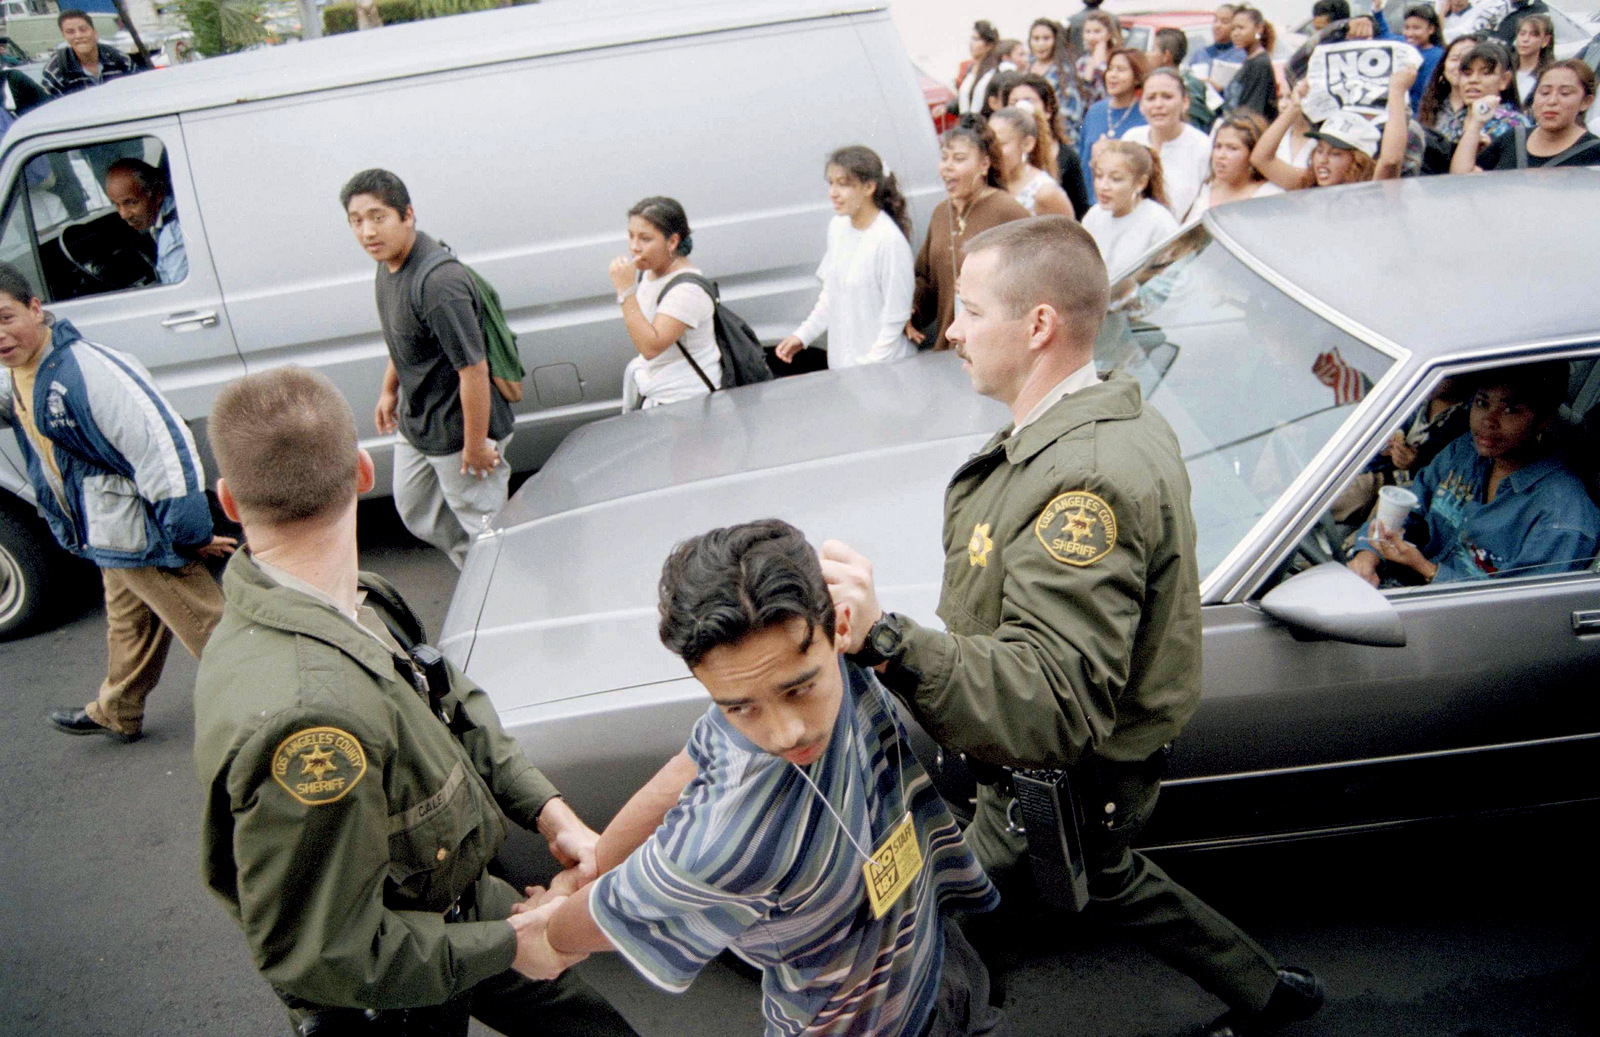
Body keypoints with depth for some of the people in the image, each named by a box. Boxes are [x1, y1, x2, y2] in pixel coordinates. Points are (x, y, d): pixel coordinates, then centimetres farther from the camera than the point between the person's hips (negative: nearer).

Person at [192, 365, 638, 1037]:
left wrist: (551, 815, -7)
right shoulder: (309, 716, -40)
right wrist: (506, 945, -21)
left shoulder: (361, 604, -11)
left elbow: (458, 708, 6)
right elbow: (322, 955, -33)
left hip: (455, 899, 8)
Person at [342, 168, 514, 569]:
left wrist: (476, 445, -24)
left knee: (481, 523, 7)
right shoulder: (389, 262, -1)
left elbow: (473, 369, -30)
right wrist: (389, 390, 23)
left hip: (457, 430, -10)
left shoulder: (438, 281, -32)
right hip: (415, 421, 10)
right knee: (416, 512, 25)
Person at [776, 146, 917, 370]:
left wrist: (866, 368, -16)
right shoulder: (837, 226, 4)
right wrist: (803, 335, 9)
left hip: (882, 365, -7)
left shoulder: (890, 240, -19)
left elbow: (895, 318, -16)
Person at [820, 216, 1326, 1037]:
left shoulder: (1090, 479, -36)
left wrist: (888, 641, -57)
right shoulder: (1106, 417, -1)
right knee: (1109, 881, 34)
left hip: (1065, 785, -10)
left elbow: (1054, 706, -45)